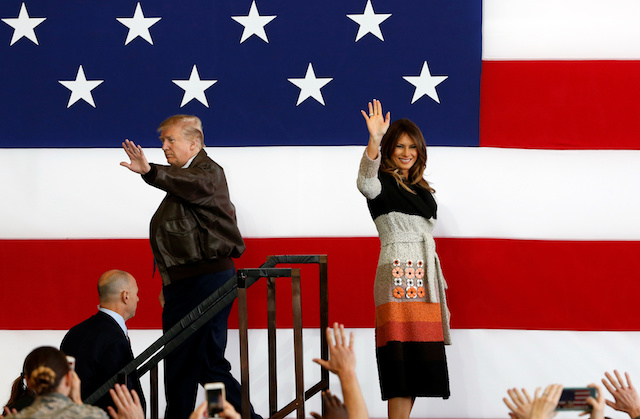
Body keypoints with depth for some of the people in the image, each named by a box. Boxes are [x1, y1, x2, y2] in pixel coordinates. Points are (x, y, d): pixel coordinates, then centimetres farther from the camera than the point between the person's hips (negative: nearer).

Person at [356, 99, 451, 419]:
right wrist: (374, 140, -42)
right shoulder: (383, 183, -3)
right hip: (397, 275, -8)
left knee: (419, 361, 5)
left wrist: (439, 286, 20)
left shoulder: (419, 188, 20)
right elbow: (365, 184, -29)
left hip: (424, 276, 8)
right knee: (403, 357, -14)